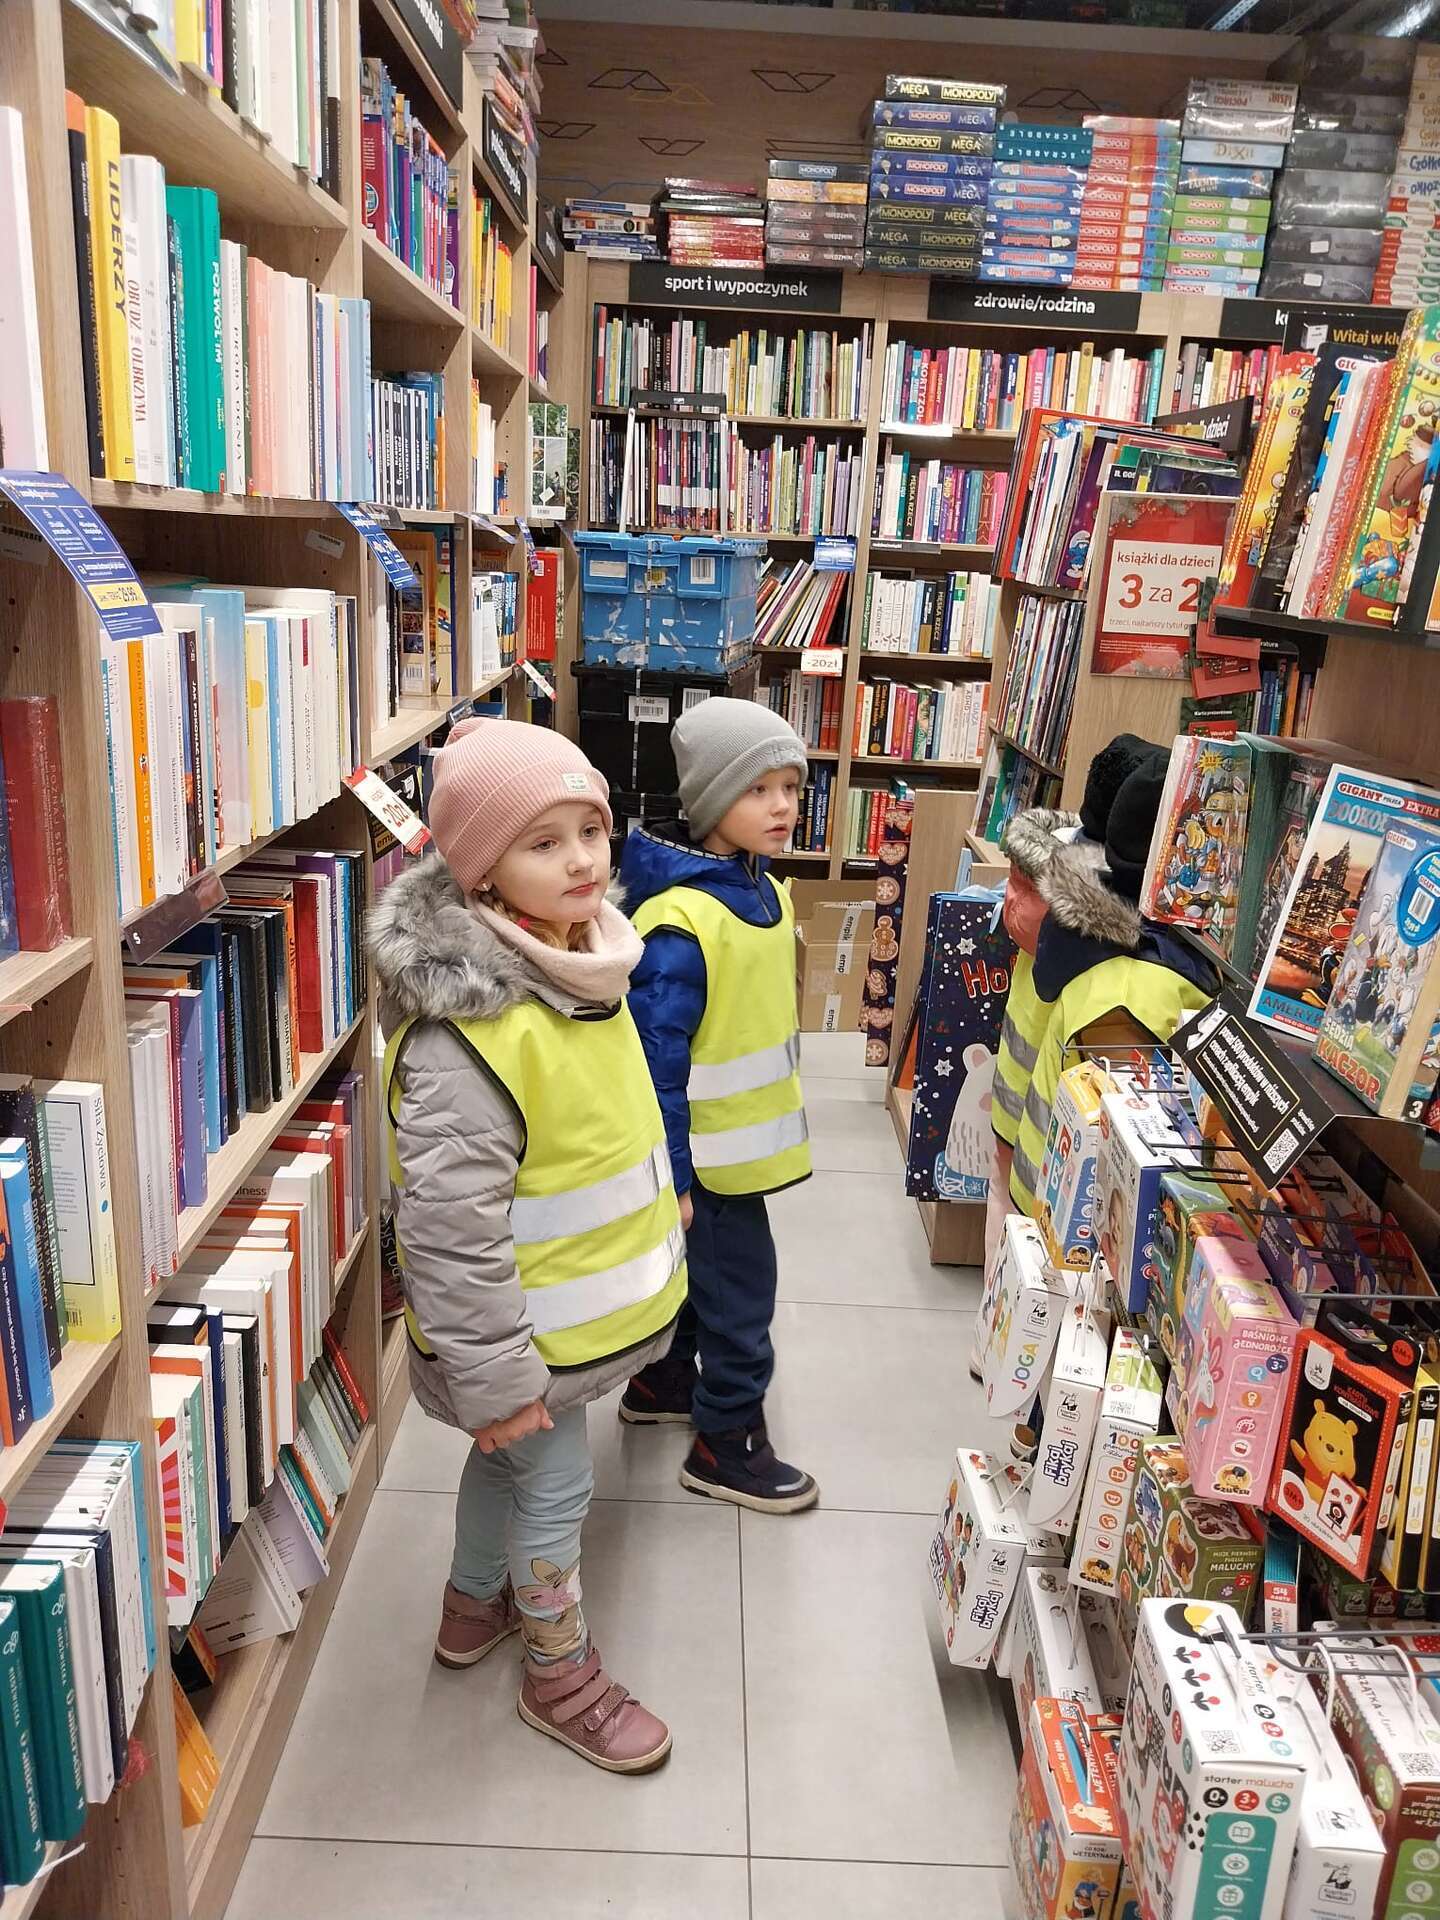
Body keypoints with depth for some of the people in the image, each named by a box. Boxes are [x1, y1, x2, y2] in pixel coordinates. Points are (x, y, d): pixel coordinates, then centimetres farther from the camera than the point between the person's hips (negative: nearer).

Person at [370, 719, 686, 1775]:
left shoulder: (579, 956, -3)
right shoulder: (461, 1032, -33)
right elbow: (449, 1228, -29)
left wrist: (658, 1194, 22)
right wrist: (495, 1378, -23)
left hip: (586, 1296, 8)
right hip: (529, 1328, -8)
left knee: (508, 1461, 28)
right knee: (554, 1487, 13)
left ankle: (474, 1606, 53)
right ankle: (563, 1678, 39)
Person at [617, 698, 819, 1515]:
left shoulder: (767, 890, 2)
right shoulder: (682, 921, -27)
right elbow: (656, 1059, -25)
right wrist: (668, 1174, -21)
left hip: (745, 1135, 9)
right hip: (707, 1151, -9)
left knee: (697, 1269, 24)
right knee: (740, 1288, 5)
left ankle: (660, 1383, 45)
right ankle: (726, 1444, 24)